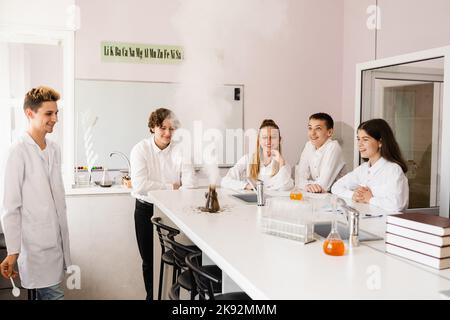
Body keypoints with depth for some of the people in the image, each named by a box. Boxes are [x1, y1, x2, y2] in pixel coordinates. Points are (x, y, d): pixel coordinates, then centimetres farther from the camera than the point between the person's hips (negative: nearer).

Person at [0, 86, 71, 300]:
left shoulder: (54, 149, 8)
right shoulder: (19, 151, -13)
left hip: (57, 239, 7)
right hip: (37, 243, -6)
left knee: (45, 292, 16)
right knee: (53, 294, -3)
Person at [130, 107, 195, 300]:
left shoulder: (180, 150, -4)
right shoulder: (140, 149, -8)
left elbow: (188, 186, -10)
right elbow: (140, 185, -21)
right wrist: (171, 187, -16)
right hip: (146, 210, 0)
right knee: (149, 260, 12)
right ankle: (152, 295, 33)